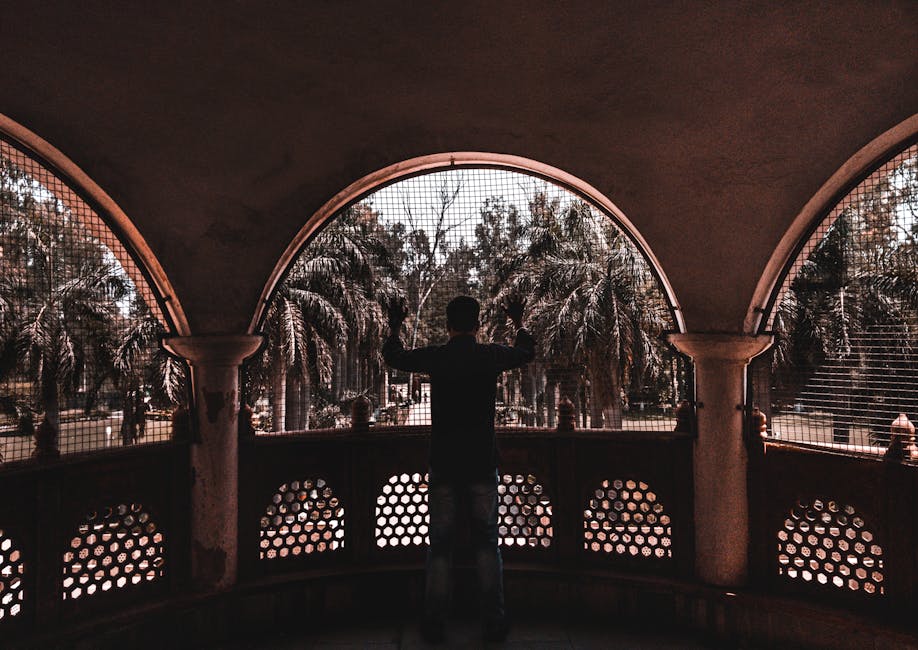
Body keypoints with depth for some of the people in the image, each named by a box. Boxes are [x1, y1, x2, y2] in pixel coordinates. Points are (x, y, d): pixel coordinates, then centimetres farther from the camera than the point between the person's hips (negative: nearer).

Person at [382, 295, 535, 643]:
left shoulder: (435, 357, -5)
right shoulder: (492, 355, -3)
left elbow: (393, 356, 15)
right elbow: (527, 352, 20)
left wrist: (395, 327, 33)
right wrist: (519, 323, 38)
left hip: (444, 465, 0)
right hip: (483, 464, 1)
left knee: (440, 544, 9)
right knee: (487, 542, 11)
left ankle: (435, 624, 13)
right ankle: (494, 621, 13)